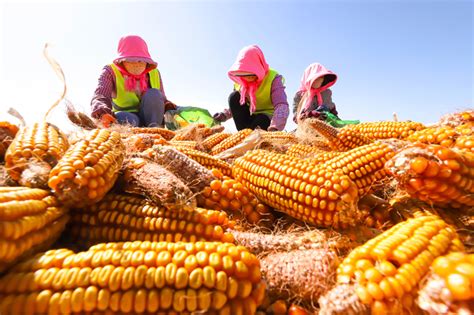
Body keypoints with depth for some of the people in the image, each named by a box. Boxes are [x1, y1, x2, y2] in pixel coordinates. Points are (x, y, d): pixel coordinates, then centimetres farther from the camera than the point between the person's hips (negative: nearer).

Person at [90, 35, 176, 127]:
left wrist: (169, 106, -19)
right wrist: (103, 112, -47)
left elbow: (162, 100, 8)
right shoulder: (111, 72, -4)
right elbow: (99, 97, -21)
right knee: (121, 117, -34)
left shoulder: (154, 73, 3)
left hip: (149, 116, 2)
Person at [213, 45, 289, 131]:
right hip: (251, 117, 5)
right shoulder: (239, 81, -3)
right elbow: (235, 104, 9)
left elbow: (282, 106, -31)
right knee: (234, 97, -17)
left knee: (261, 120, -38)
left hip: (268, 118, -4)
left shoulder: (273, 78, -17)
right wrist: (225, 115, -13)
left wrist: (274, 127, -50)